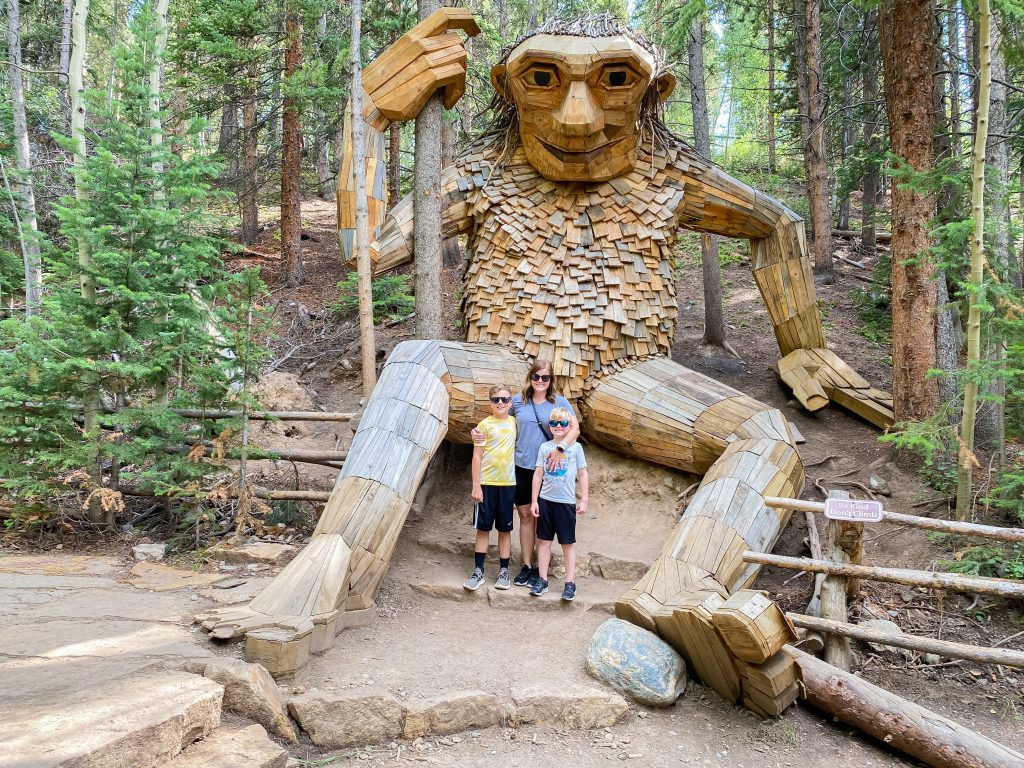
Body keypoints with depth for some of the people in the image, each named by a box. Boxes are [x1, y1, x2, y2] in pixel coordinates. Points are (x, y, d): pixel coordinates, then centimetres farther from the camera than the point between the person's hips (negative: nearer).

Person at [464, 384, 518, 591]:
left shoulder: (514, 423, 5)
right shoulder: (485, 425, -5)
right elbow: (477, 457, -6)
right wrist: (476, 486, -9)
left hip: (507, 483, 3)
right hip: (486, 483, -2)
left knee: (505, 528, 9)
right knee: (483, 527, 4)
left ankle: (503, 571, 18)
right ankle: (478, 571, 13)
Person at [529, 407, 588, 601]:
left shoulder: (575, 447, -2)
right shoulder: (545, 447, 3)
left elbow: (583, 474, 1)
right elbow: (538, 474, 5)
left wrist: (584, 500, -2)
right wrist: (534, 501, 3)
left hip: (566, 502, -2)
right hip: (545, 500, 2)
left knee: (568, 543, 4)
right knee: (544, 540, 7)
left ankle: (570, 583, 10)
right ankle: (542, 579, 16)